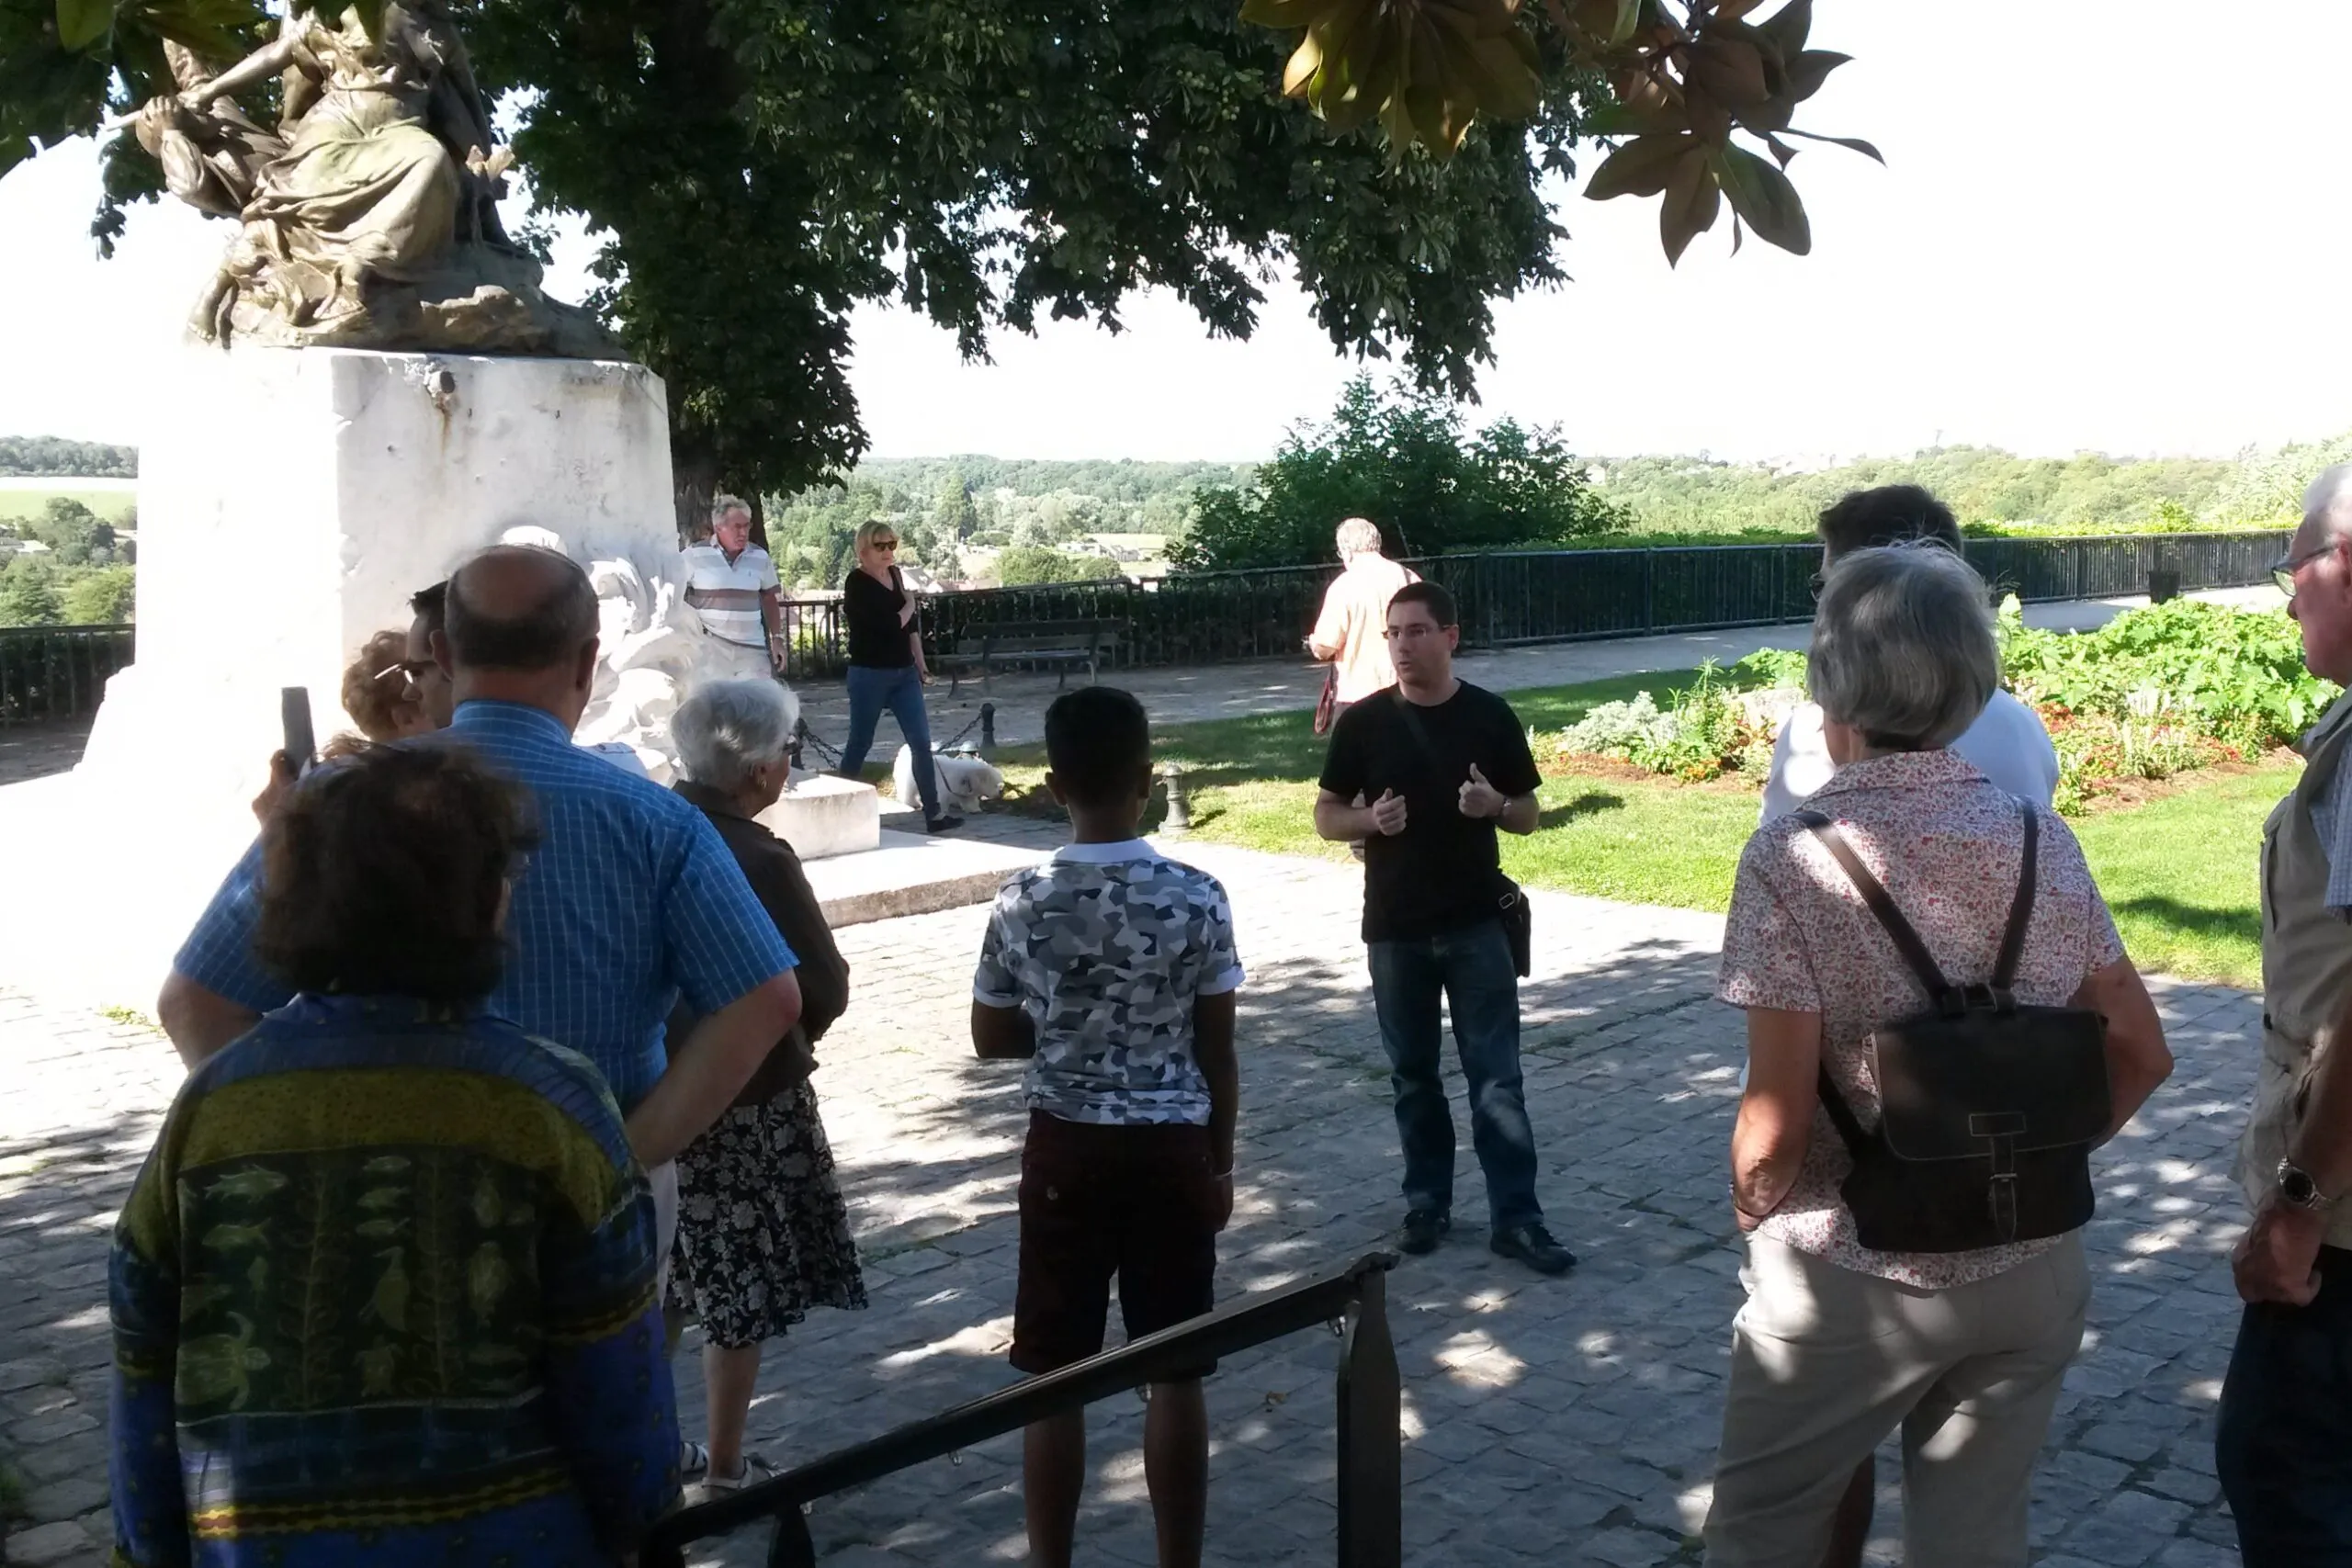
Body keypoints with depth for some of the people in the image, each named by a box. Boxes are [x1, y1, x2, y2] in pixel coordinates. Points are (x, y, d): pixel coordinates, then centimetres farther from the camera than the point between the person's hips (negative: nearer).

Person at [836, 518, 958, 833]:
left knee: (921, 742, 1)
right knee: (860, 743, 4)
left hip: (904, 672, 7)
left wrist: (920, 664, 14)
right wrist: (910, 605, -3)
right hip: (870, 675, -6)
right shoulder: (857, 582, -12)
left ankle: (933, 814, 3)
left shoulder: (895, 574, 10)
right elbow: (890, 624, -22)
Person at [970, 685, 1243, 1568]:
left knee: (1055, 1377, 11)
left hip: (1064, 1150, 1)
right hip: (1172, 1150, 0)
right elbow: (1218, 1052, -5)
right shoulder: (1196, 898, -11)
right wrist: (1221, 1163, 6)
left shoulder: (1023, 904, -9)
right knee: (1175, 1374, 11)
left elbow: (991, 1040, 2)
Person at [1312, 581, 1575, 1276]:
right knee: (1413, 1074, 12)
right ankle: (1427, 1202, 26)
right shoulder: (1362, 722, -2)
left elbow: (1527, 815, 6)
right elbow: (1327, 816, 5)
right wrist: (1371, 819, -16)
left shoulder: (1490, 716, -2)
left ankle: (1516, 1217, 6)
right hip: (1395, 929, 1)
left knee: (1497, 1077, 0)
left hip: (1477, 925, -1)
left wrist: (1495, 805, -17)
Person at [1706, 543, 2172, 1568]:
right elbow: (2139, 1055, 5)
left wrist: (1753, 1220, 0)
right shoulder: (2042, 839, -2)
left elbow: (1778, 1121, -18)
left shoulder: (1794, 858, -17)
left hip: (1850, 1280, -4)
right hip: (2031, 1271, 5)